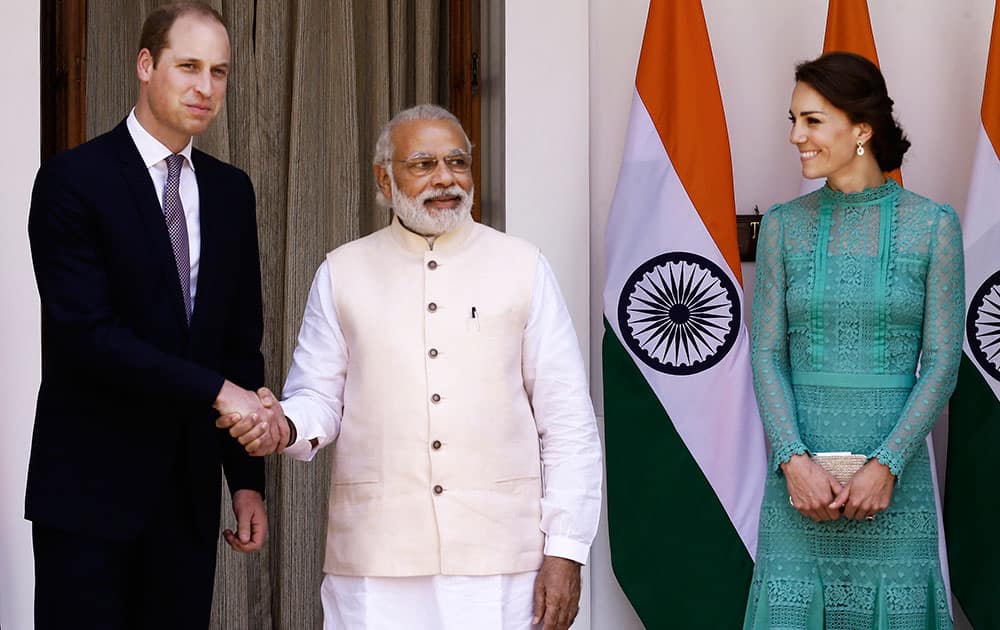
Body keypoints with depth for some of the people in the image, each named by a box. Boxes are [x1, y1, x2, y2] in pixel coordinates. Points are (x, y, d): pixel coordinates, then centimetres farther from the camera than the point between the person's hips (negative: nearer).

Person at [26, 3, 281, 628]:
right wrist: (216, 391, -21)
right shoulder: (74, 179, -7)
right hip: (90, 487, -5)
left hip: (190, 491, 5)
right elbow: (86, 334, -17)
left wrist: (248, 479, 7)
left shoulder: (231, 190, 11)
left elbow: (241, 341, 12)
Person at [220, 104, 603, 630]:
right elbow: (319, 398, 9)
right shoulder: (343, 272, 9)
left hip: (499, 552, 0)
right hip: (375, 559, 1)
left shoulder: (522, 267, 6)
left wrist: (564, 550, -2)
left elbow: (567, 422, 4)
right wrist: (286, 425, -15)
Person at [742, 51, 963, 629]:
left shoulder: (933, 225, 0)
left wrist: (886, 465, -14)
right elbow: (767, 355, 2)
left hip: (894, 471, -1)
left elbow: (943, 362, -3)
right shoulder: (784, 226, 6)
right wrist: (793, 459, -12)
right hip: (802, 472, 2)